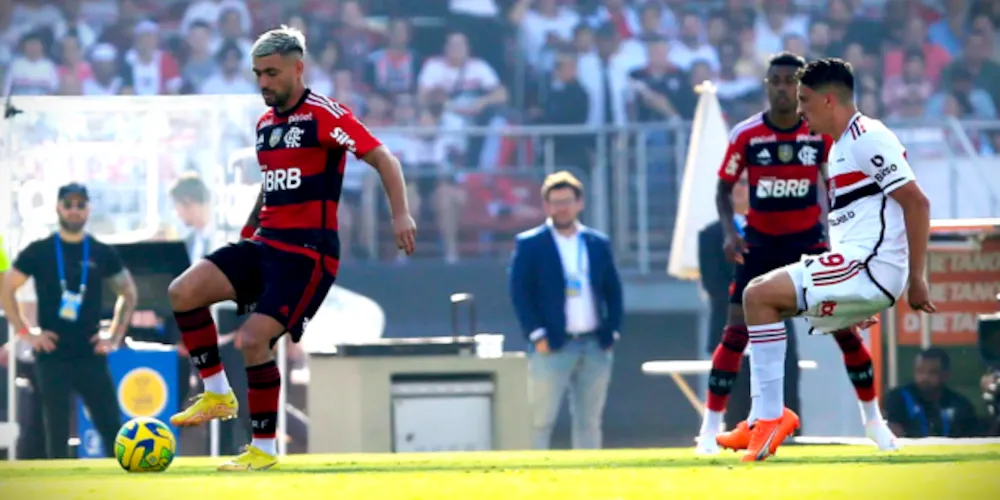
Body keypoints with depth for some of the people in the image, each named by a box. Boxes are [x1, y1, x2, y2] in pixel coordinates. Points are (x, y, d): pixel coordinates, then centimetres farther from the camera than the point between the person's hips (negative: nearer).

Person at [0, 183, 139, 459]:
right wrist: (25, 332, -2)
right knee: (57, 432, 0)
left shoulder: (103, 254, 6)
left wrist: (115, 335, 7)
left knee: (112, 428, -3)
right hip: (52, 357, -1)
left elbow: (129, 293, 17)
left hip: (91, 356, 2)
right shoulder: (39, 252, 1)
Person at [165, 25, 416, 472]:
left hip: (308, 252, -8)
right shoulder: (265, 123, 14)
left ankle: (264, 448, -1)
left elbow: (383, 159, -12)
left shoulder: (323, 115, -10)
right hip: (264, 244, 8)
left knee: (253, 339, -18)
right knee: (183, 292, -12)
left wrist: (400, 214, -23)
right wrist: (246, 231, 26)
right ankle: (218, 395, 1)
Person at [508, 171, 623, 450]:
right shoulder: (529, 244, 1)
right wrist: (537, 335, -12)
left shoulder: (598, 244, 12)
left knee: (589, 421, 7)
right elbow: (520, 293, -4)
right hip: (553, 346, -4)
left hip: (595, 346, 4)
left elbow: (613, 291, 14)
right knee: (540, 421, -7)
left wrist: (612, 331, 4)